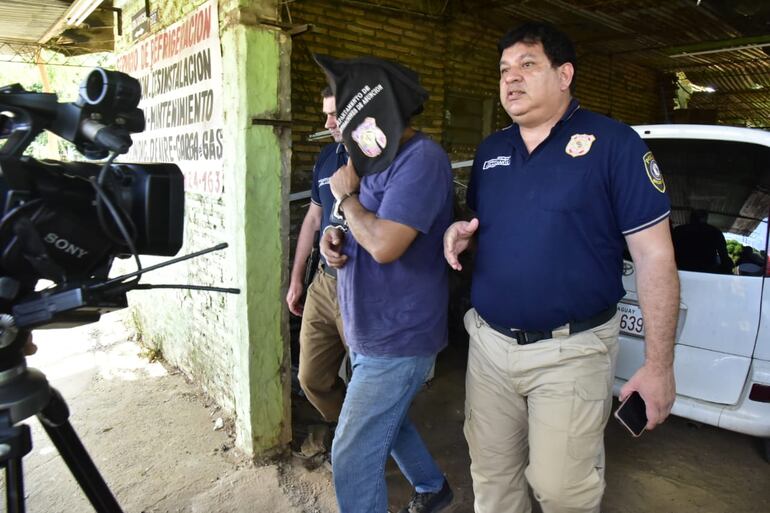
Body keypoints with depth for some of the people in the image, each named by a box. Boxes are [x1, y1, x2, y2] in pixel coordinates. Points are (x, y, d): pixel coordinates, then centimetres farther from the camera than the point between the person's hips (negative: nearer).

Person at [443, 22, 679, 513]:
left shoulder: (614, 143, -8)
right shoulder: (490, 150, 9)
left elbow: (655, 257, -9)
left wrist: (659, 364, -11)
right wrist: (462, 233, -3)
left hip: (571, 351, -5)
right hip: (489, 343, 5)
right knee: (491, 473, 17)